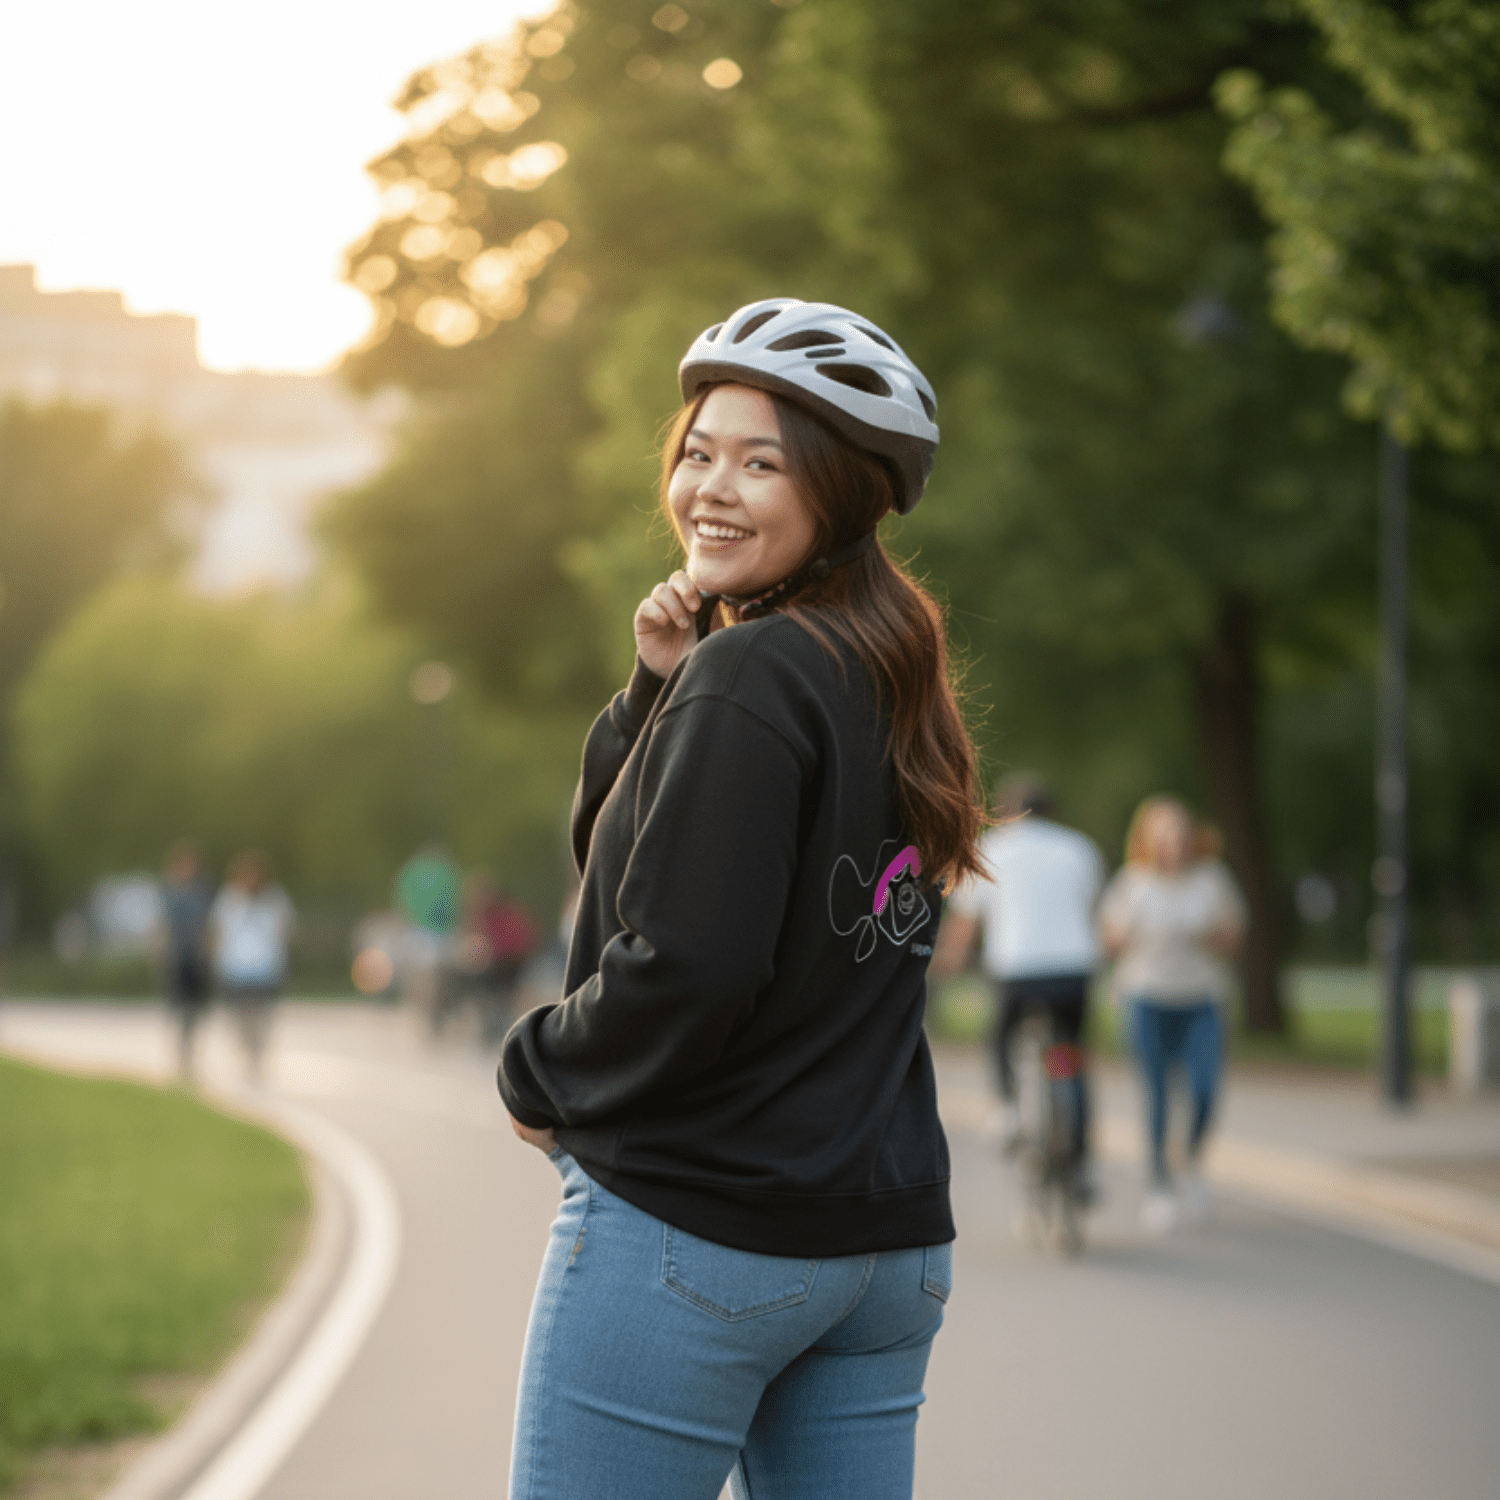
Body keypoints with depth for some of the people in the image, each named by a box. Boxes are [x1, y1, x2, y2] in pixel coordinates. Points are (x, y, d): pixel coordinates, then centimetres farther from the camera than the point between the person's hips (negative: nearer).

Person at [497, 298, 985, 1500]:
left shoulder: (748, 678, -15)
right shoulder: (890, 681, 12)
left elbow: (687, 968, -21)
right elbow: (617, 845, 17)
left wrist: (540, 1077, -5)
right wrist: (664, 692, 2)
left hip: (691, 1228, -9)